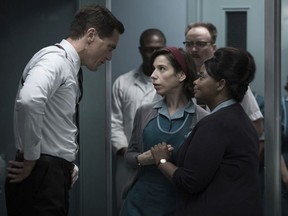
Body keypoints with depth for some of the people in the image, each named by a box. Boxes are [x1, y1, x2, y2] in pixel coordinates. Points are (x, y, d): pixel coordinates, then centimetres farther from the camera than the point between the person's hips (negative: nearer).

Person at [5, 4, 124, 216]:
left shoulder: (68, 66, 16)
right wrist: (30, 160, -23)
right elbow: (29, 101, -33)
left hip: (53, 175, 10)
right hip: (40, 177, -10)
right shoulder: (55, 58, -13)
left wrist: (67, 164, 13)